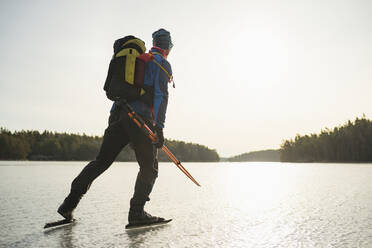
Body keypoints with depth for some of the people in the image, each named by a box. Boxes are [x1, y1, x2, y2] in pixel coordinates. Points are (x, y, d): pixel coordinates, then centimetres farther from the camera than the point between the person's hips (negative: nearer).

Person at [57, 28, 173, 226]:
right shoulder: (163, 64, 5)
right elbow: (160, 95, -8)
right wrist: (159, 128, -13)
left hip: (118, 116, 7)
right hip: (141, 119, -6)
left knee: (101, 161, 10)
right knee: (149, 168, 5)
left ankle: (70, 204, 11)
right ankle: (136, 212, -1)